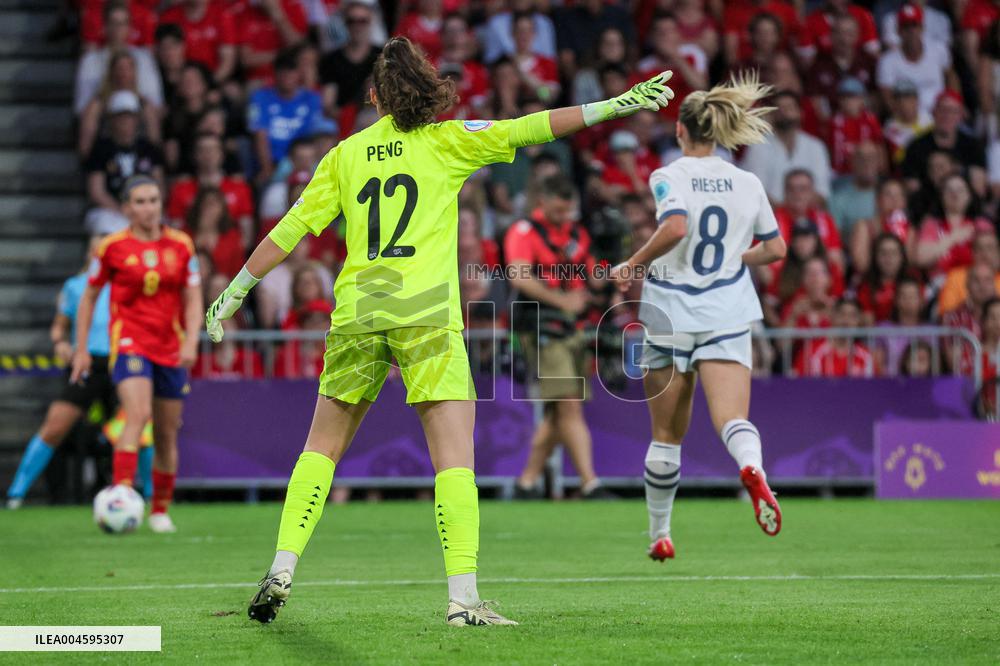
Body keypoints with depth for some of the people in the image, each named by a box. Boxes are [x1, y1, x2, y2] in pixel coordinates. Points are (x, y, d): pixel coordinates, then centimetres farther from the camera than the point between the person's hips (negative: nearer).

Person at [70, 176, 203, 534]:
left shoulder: (181, 245, 5)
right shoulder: (112, 247, -1)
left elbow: (193, 299, 7)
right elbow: (89, 297, 8)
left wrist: (191, 341, -8)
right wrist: (81, 349, 5)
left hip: (170, 349, 3)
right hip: (130, 344, -3)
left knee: (167, 434, 8)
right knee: (137, 415, -27)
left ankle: (161, 511, 23)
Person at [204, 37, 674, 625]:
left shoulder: (345, 154, 13)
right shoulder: (445, 141, 6)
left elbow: (290, 231, 13)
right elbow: (525, 130, 0)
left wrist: (236, 292, 22)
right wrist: (617, 105, 3)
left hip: (357, 312, 3)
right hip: (427, 312, -3)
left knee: (322, 448, 17)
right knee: (455, 456, -5)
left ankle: (282, 570, 7)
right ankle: (463, 595, -17)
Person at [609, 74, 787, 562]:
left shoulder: (668, 177, -6)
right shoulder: (748, 184, 7)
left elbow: (675, 227, -25)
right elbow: (775, 248, 14)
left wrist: (632, 264, -13)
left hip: (671, 315, -1)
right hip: (727, 316, 2)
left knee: (667, 436, 12)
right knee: (732, 418, -12)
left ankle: (659, 534, 22)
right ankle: (752, 468, -47)